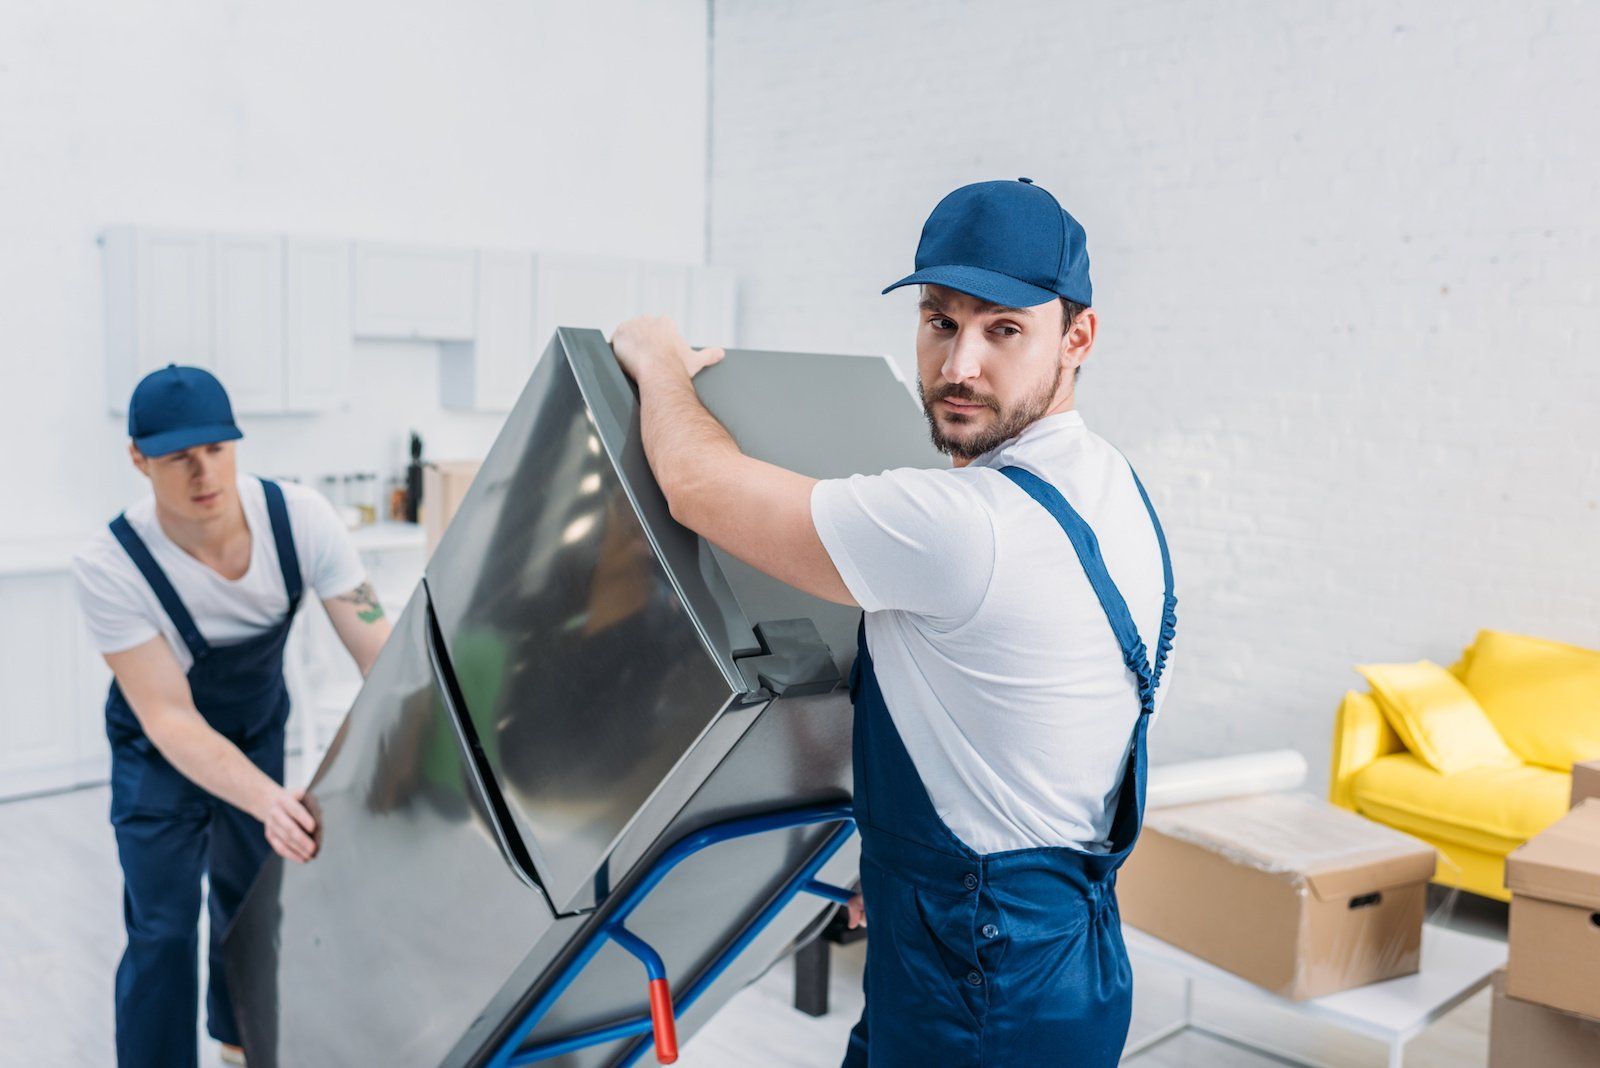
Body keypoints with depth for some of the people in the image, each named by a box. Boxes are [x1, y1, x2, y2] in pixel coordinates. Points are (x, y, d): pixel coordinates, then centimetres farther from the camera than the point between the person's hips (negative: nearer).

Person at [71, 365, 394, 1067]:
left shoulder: (301, 519, -28)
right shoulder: (108, 568, -33)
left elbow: (378, 648, -28)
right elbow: (170, 719, -31)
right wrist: (270, 801, -46)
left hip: (258, 731, 3)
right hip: (160, 752, -3)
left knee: (251, 898, 20)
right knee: (162, 930, -9)